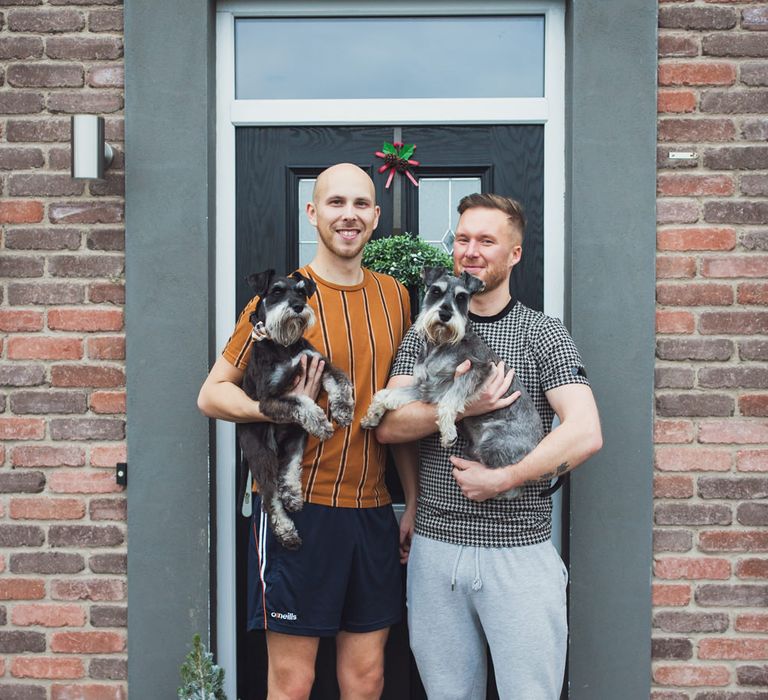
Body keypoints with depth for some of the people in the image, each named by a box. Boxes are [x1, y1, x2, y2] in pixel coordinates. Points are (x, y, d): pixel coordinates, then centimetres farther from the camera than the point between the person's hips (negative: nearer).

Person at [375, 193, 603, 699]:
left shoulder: (543, 333, -1)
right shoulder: (425, 332, 9)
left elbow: (585, 434, -14)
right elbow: (388, 426, -2)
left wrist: (500, 480, -15)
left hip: (520, 552, -3)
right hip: (436, 548, 3)